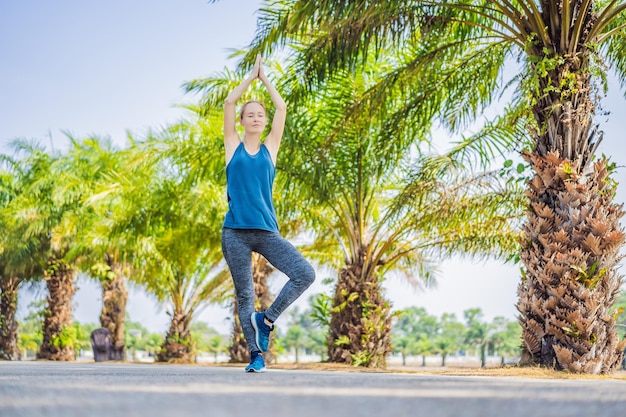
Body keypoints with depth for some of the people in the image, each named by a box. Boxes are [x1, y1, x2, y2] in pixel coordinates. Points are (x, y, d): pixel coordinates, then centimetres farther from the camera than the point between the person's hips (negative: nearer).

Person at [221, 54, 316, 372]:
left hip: (266, 231, 2)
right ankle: (256, 354, 9)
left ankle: (267, 319, -1)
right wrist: (250, 77, 13)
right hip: (235, 232, -1)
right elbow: (229, 103, 5)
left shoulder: (269, 148, 12)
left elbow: (282, 108, 12)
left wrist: (265, 78, 19)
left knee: (305, 274, -15)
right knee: (244, 295, 1)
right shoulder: (234, 146, 9)